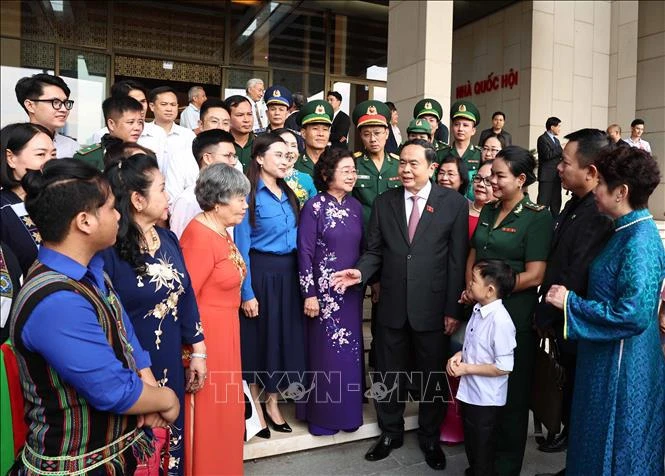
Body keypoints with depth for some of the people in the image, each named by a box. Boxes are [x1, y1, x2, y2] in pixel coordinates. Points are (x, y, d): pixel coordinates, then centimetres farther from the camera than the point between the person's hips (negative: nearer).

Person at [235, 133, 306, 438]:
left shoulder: (289, 194, 9)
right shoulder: (250, 195, -10)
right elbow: (242, 247, -12)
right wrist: (246, 292, -15)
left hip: (288, 273, 6)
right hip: (260, 273, -6)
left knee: (284, 336, 13)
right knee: (256, 339, 6)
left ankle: (272, 404, 30)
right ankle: (254, 408, 23)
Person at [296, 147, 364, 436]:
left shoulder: (355, 206, 7)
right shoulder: (314, 207, -10)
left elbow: (362, 248, 12)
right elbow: (305, 253, -11)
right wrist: (309, 294, -13)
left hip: (352, 289, 6)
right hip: (324, 290, -5)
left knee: (350, 350, 13)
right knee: (326, 351, 5)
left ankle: (348, 410, 31)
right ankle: (323, 415, 23)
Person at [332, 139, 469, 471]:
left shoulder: (454, 203, -4)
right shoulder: (384, 202, 4)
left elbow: (457, 260, -5)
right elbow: (374, 251, 5)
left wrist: (453, 309, -7)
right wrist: (360, 272, -17)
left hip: (433, 307, -2)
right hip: (392, 306, 2)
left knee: (433, 377, 15)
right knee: (389, 376, 16)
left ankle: (429, 438, 38)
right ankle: (390, 433, 39)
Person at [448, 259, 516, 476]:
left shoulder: (500, 321, -28)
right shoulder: (478, 310, -1)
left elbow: (503, 367, -26)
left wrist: (467, 369, -20)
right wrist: (459, 355, -5)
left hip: (486, 398, -8)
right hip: (470, 391, 8)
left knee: (482, 448, 14)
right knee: (471, 442, 27)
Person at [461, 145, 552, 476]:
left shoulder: (537, 217, -9)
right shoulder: (488, 211, 10)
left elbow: (534, 276, -14)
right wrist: (470, 288, -3)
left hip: (515, 316, -5)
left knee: (511, 394, 9)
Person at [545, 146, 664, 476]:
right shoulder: (628, 231, 5)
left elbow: (633, 316, -28)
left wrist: (570, 302, -21)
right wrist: (567, 300, 11)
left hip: (621, 365, -9)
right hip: (607, 357, 9)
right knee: (599, 443, 24)